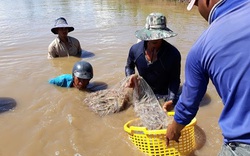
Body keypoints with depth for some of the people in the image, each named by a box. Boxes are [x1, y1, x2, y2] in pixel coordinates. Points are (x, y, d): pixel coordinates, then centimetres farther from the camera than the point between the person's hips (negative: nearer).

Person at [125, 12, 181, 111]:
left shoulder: (173, 53, -23)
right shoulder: (135, 49, -15)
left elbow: (175, 80, -14)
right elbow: (129, 67, 7)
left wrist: (171, 99, -27)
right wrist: (131, 76, -16)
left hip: (164, 95, -2)